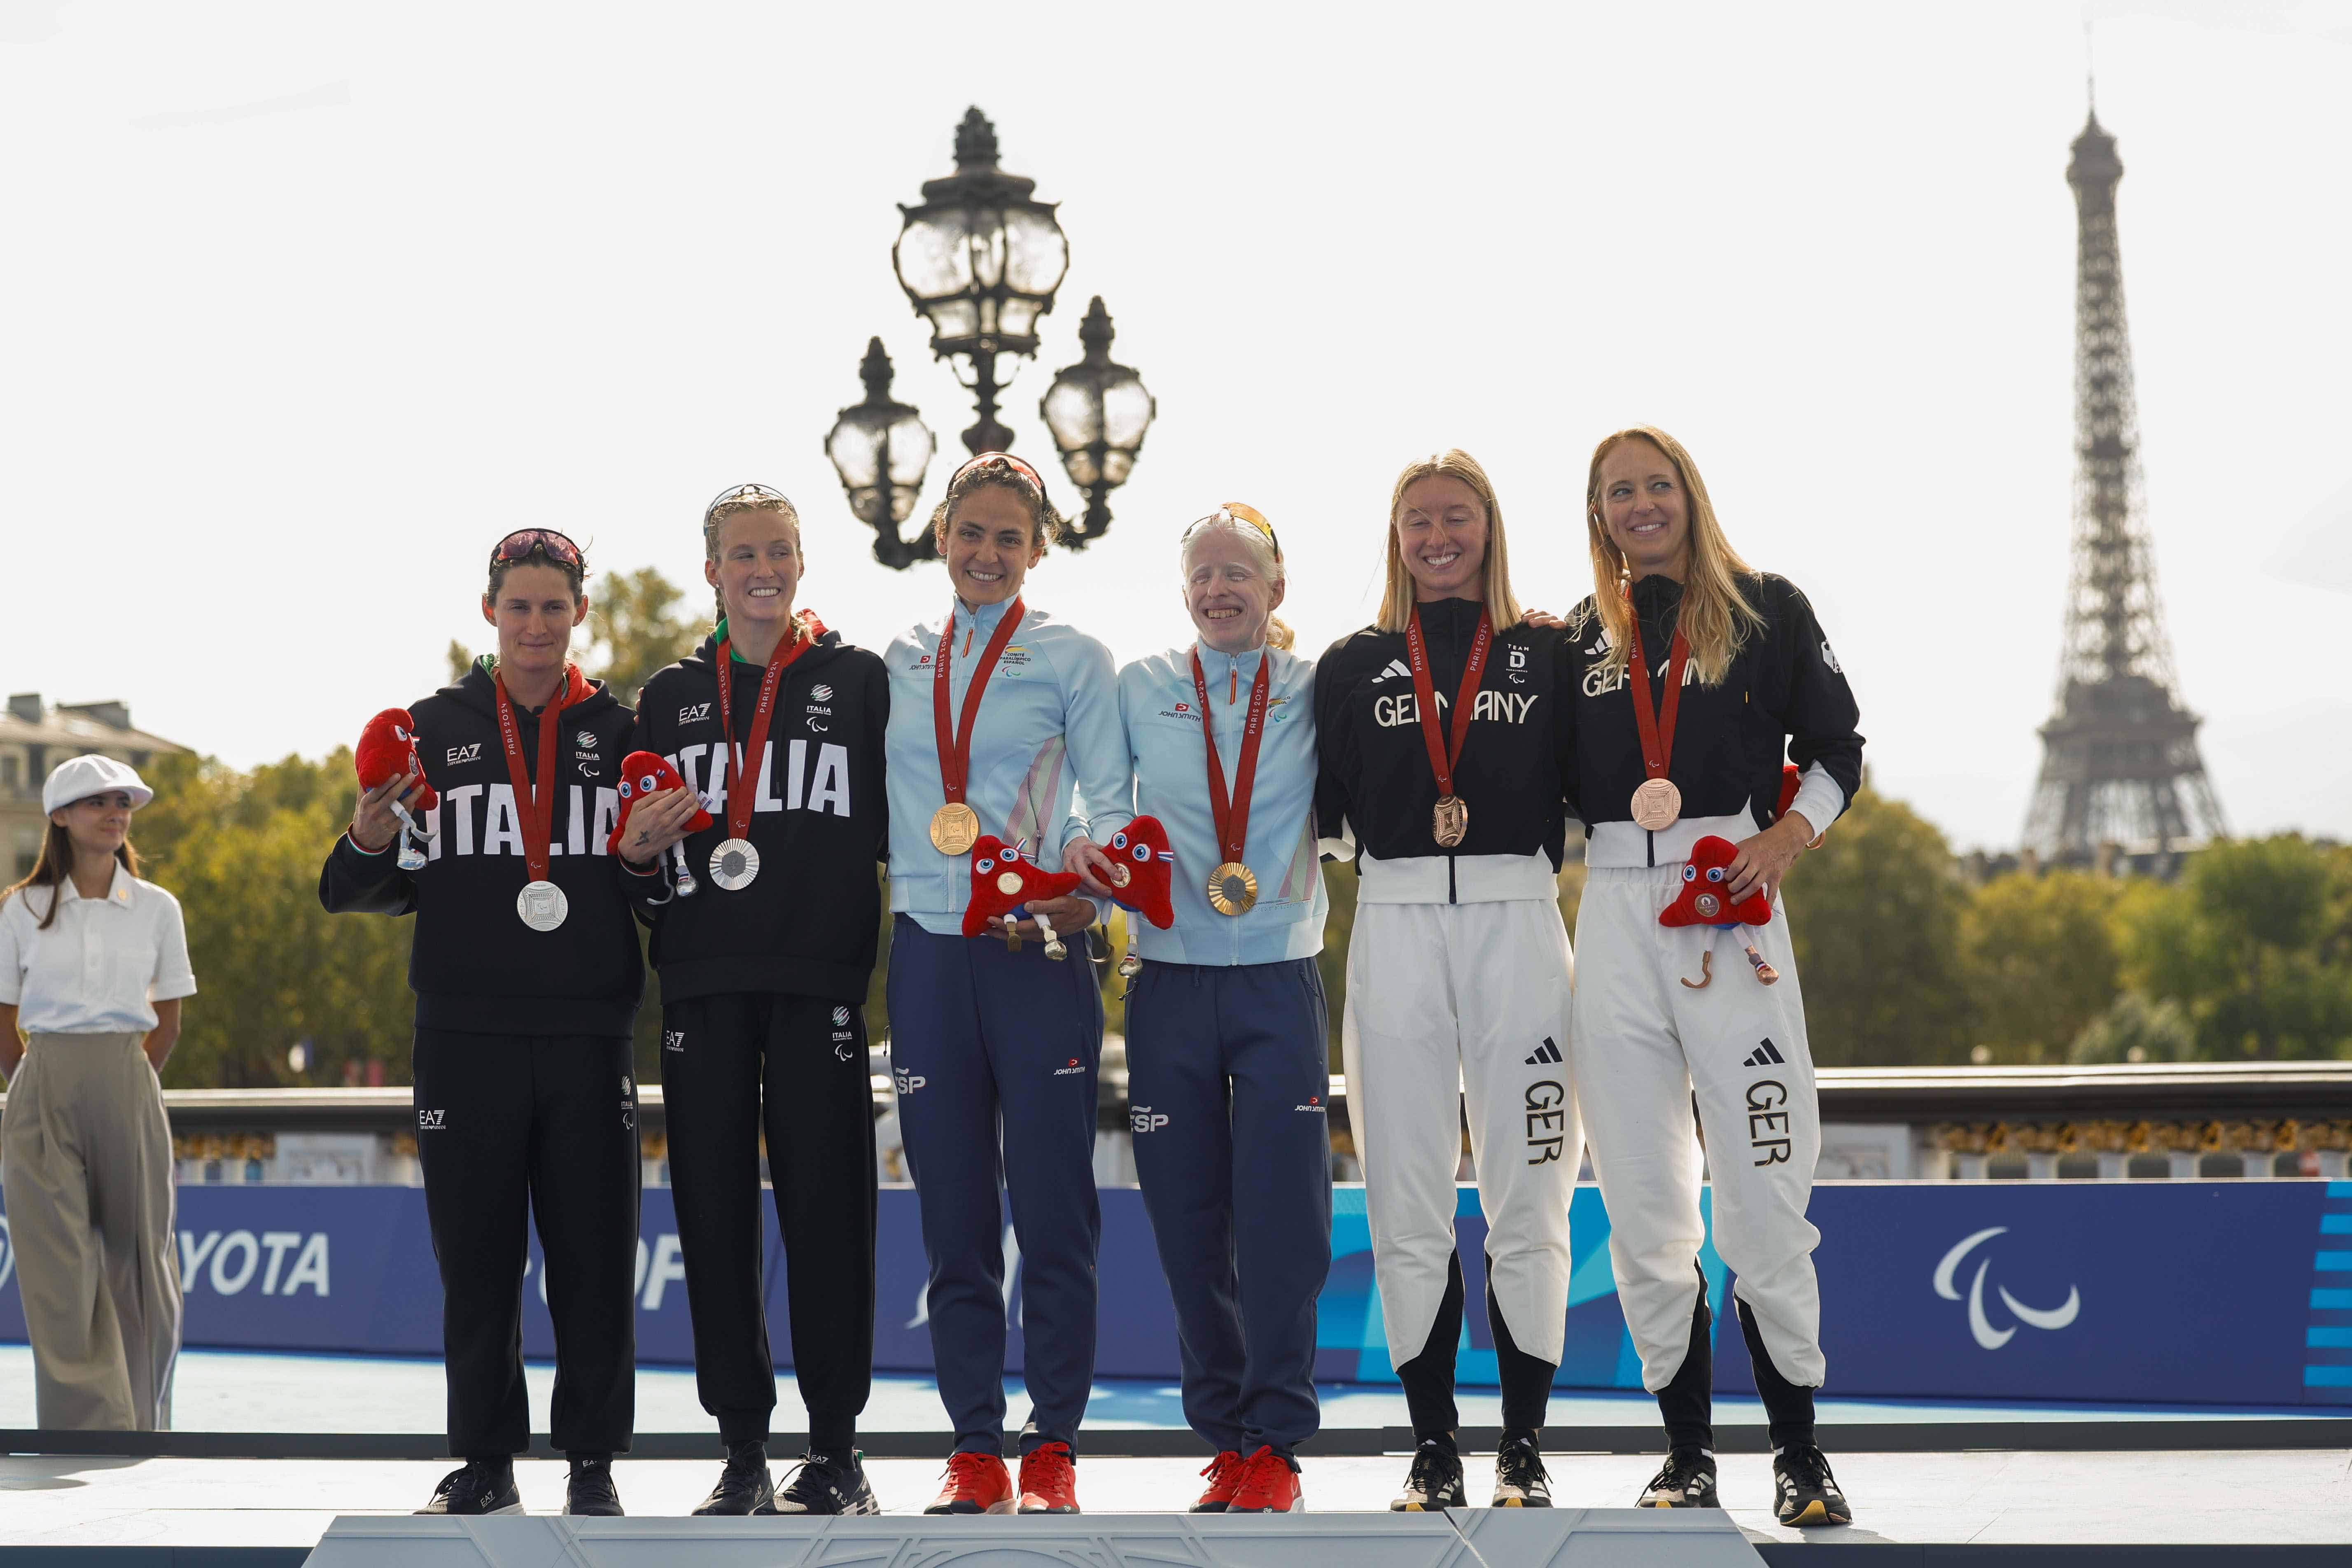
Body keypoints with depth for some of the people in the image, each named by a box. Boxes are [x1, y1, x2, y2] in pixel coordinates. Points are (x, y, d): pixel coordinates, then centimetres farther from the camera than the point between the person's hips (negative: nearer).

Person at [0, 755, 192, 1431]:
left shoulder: (157, 909, 5)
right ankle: (88, 1424, -6)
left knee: (137, 1255, 2)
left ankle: (143, 1423, 15)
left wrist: (126, 1083, 8)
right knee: (60, 1262, -6)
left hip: (127, 1082, 1)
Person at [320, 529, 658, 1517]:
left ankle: (593, 1461, 10)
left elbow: (663, 882, 14)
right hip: (466, 1037, 0)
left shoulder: (622, 731, 10)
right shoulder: (433, 730, 9)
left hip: (589, 1036, 0)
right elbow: (380, 892, 12)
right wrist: (367, 844, -9)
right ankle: (485, 1462, 14)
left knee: (594, 1260, 0)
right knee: (476, 1261, 3)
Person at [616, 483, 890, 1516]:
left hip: (821, 977, -3)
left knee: (826, 1208, -4)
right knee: (715, 1213, 1)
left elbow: (899, 823, 7)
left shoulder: (861, 682, 8)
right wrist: (640, 844, -3)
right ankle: (744, 1450, 8)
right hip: (704, 982, 3)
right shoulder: (669, 697, 16)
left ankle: (837, 1449, 3)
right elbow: (634, 843, 19)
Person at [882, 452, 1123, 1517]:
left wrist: (1081, 889, -19)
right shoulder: (899, 664, 14)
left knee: (1053, 1209, -4)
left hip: (1037, 951, -3)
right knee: (952, 1216, 4)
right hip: (928, 951, 3)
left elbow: (1110, 803, -3)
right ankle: (975, 1450, 9)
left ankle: (1052, 1448, 2)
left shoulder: (1073, 658, 4)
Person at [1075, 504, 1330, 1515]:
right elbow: (1099, 787, 10)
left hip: (1280, 982, -1)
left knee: (1282, 1218, -7)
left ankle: (1277, 1440, 0)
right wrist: (1101, 844, -11)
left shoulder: (1317, 689, 8)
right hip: (1170, 984, 1)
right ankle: (1226, 1439, 13)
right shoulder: (1140, 689, 11)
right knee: (1188, 1220, 3)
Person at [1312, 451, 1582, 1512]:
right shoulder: (1355, 664, 13)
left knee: (1527, 1199, -2)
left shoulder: (1547, 654, 8)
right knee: (1408, 1205, 1)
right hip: (1395, 930, 1)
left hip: (1516, 925, -1)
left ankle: (1525, 1448, 5)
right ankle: (1433, 1451, 8)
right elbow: (1318, 807, 10)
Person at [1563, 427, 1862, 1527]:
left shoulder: (1766, 610, 8)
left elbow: (1835, 749, 7)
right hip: (1614, 917, 3)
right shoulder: (1579, 638, 16)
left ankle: (1799, 1455, 3)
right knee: (1642, 1205, 3)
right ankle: (1686, 1450, 12)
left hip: (1730, 910, -3)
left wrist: (1786, 838, -8)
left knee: (1762, 1197, -6)